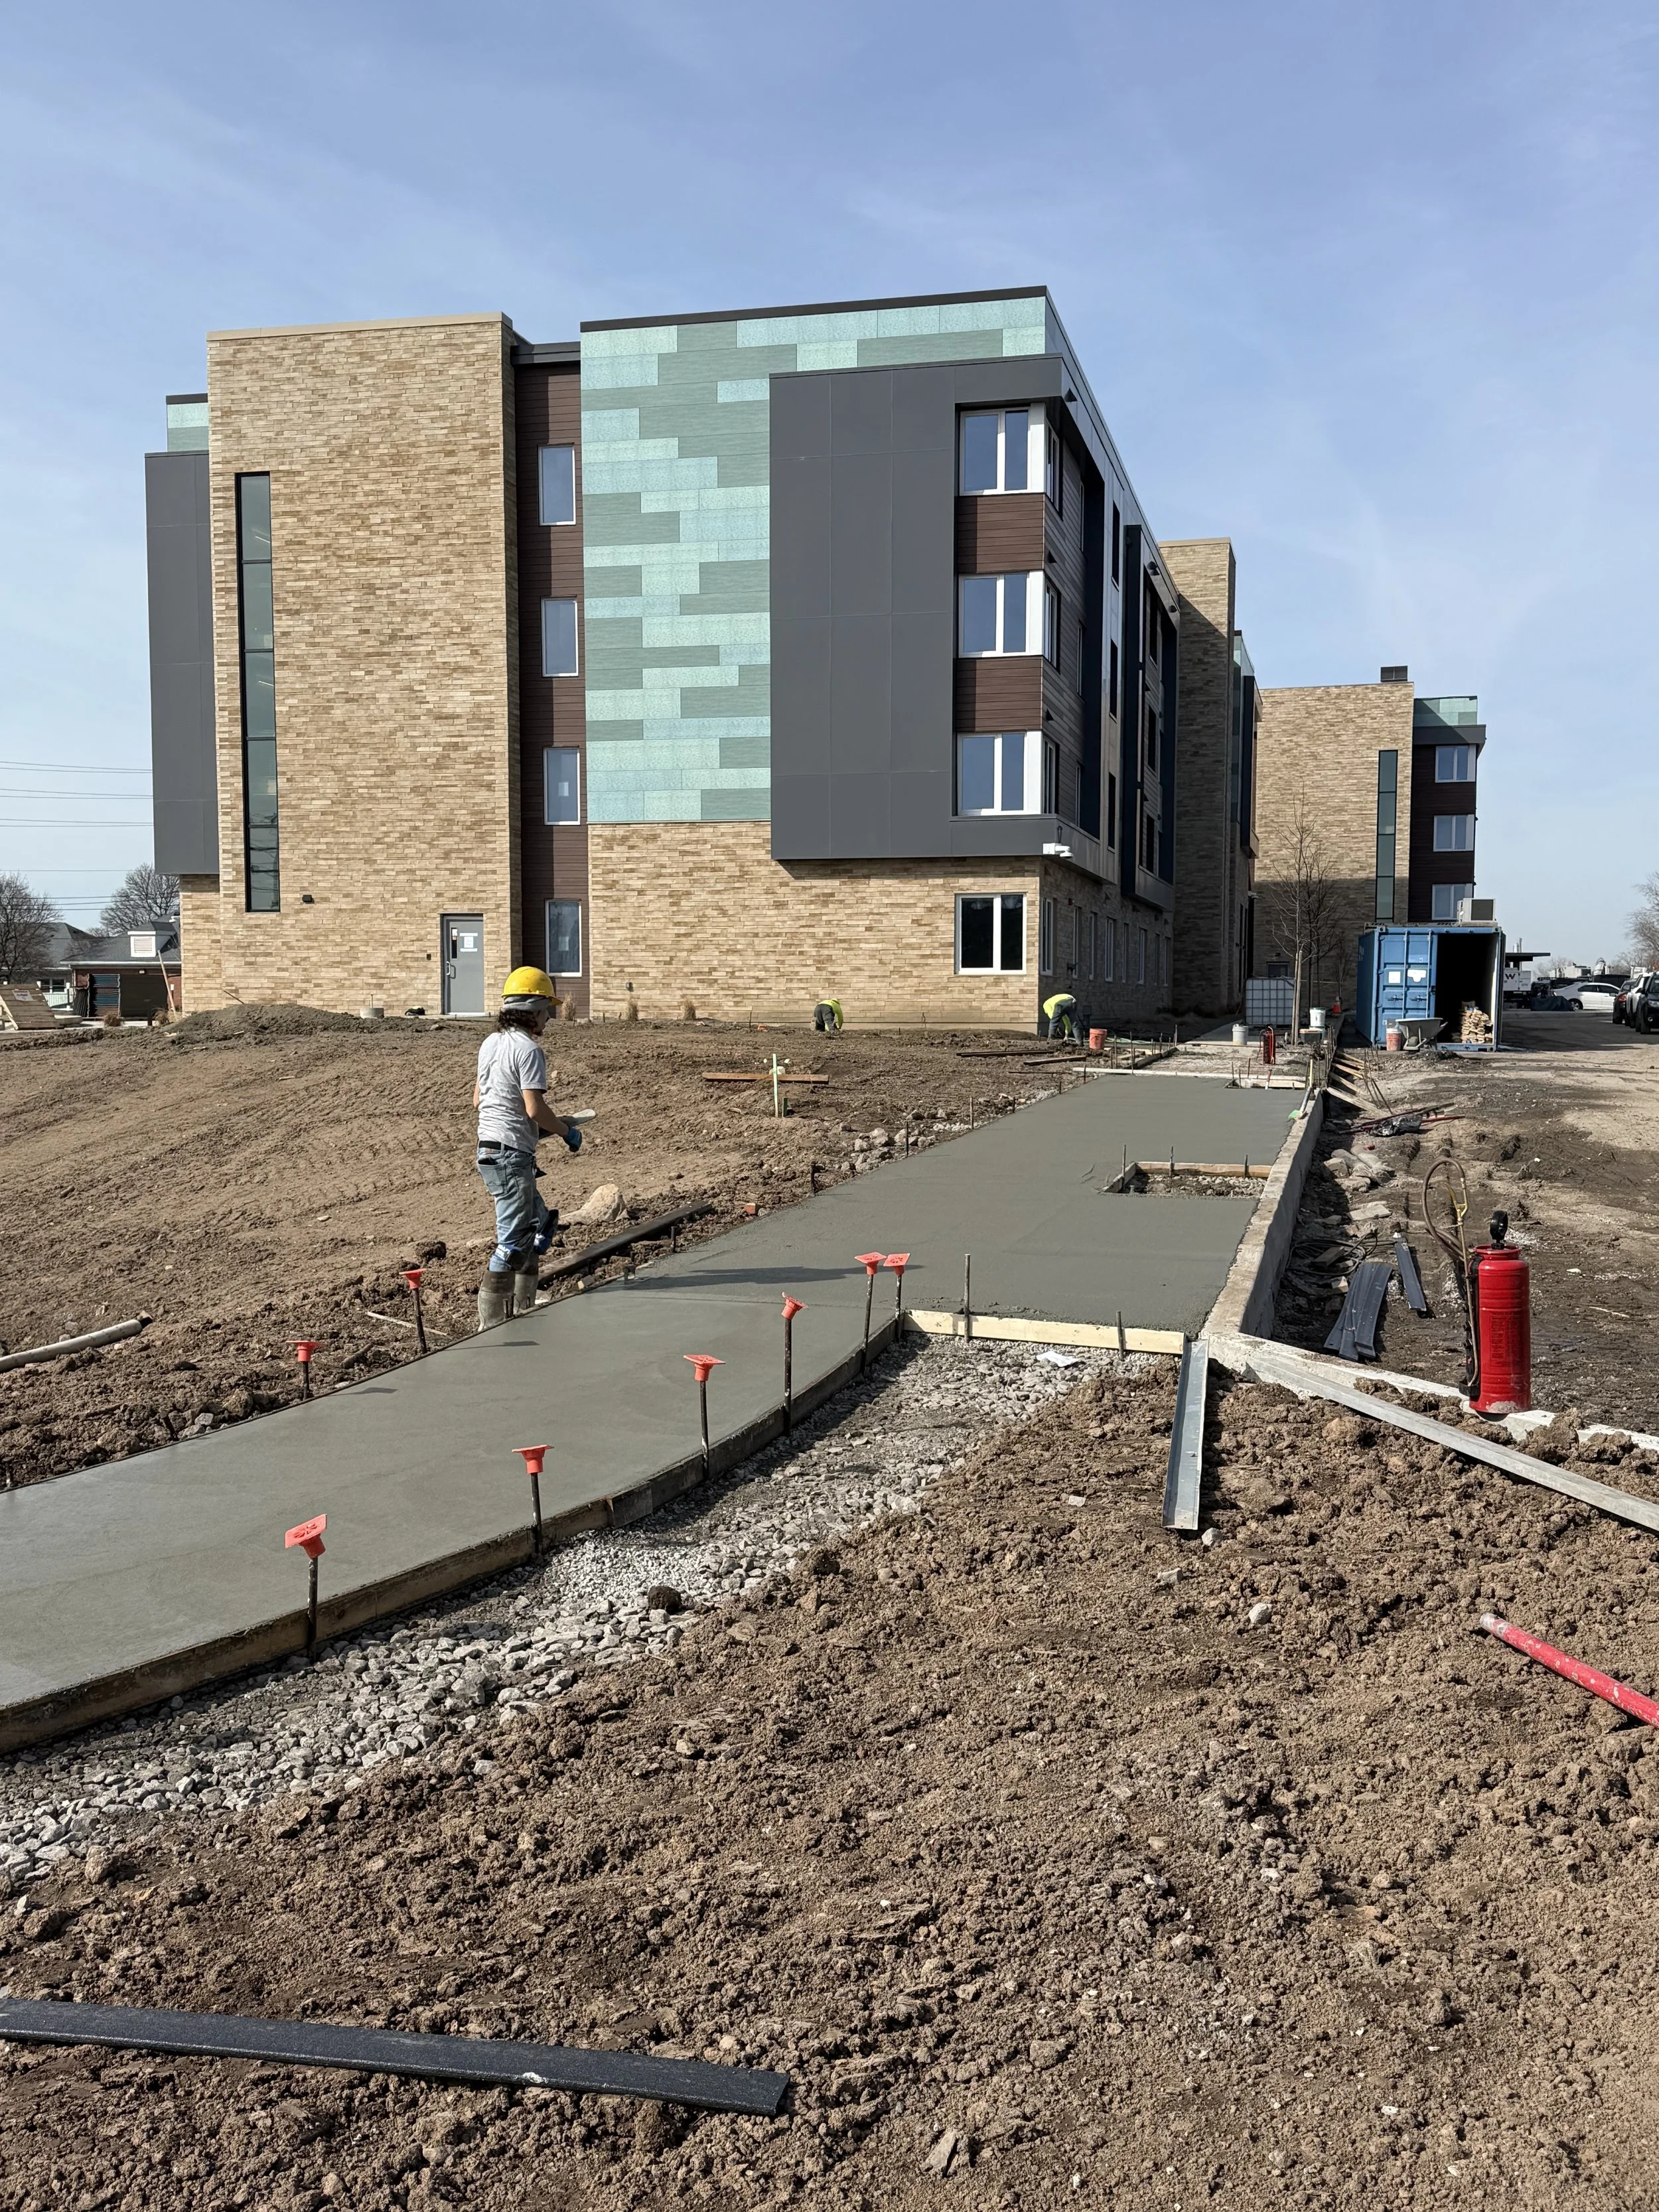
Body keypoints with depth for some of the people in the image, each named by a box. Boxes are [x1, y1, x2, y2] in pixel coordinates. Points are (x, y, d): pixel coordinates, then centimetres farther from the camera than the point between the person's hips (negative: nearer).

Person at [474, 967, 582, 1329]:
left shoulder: (490, 1043, 12)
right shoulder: (528, 1050, -15)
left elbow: (478, 1098, 20)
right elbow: (536, 1109, -20)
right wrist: (567, 1131, -4)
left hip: (488, 1148, 10)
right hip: (512, 1154, -10)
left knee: (539, 1224, 21)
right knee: (513, 1241, -3)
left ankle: (523, 1310, 27)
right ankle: (491, 1324, 0)